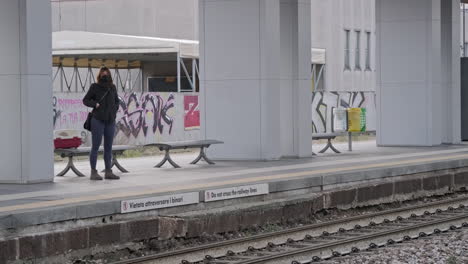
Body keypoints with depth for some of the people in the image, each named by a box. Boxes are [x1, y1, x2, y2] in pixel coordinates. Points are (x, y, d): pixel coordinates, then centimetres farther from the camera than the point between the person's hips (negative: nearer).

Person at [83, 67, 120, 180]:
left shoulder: (112, 87, 10)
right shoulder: (95, 87, -3)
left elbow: (117, 100, 25)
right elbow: (85, 100, 4)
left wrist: (115, 109, 9)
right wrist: (95, 104, -11)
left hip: (110, 121, 5)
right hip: (98, 120, -5)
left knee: (108, 147, 9)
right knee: (95, 146, -2)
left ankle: (108, 172, 14)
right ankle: (93, 172, 1)